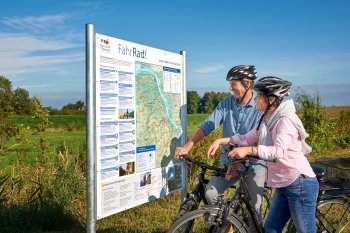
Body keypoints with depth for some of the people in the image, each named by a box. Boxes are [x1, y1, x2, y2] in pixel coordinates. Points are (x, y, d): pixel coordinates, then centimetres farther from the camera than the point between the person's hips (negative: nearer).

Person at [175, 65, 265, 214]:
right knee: (210, 193, -12)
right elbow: (207, 125, -6)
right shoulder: (226, 103, -1)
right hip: (228, 162, 3)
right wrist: (187, 147, -17)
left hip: (253, 164, -3)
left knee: (253, 208, 0)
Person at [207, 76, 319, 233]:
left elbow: (279, 151, -30)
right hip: (283, 185, 9)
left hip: (300, 183, -9)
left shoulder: (285, 120, -18)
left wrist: (248, 150, -35)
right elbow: (247, 138, 12)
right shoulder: (267, 120, 9)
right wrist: (221, 141, 3)